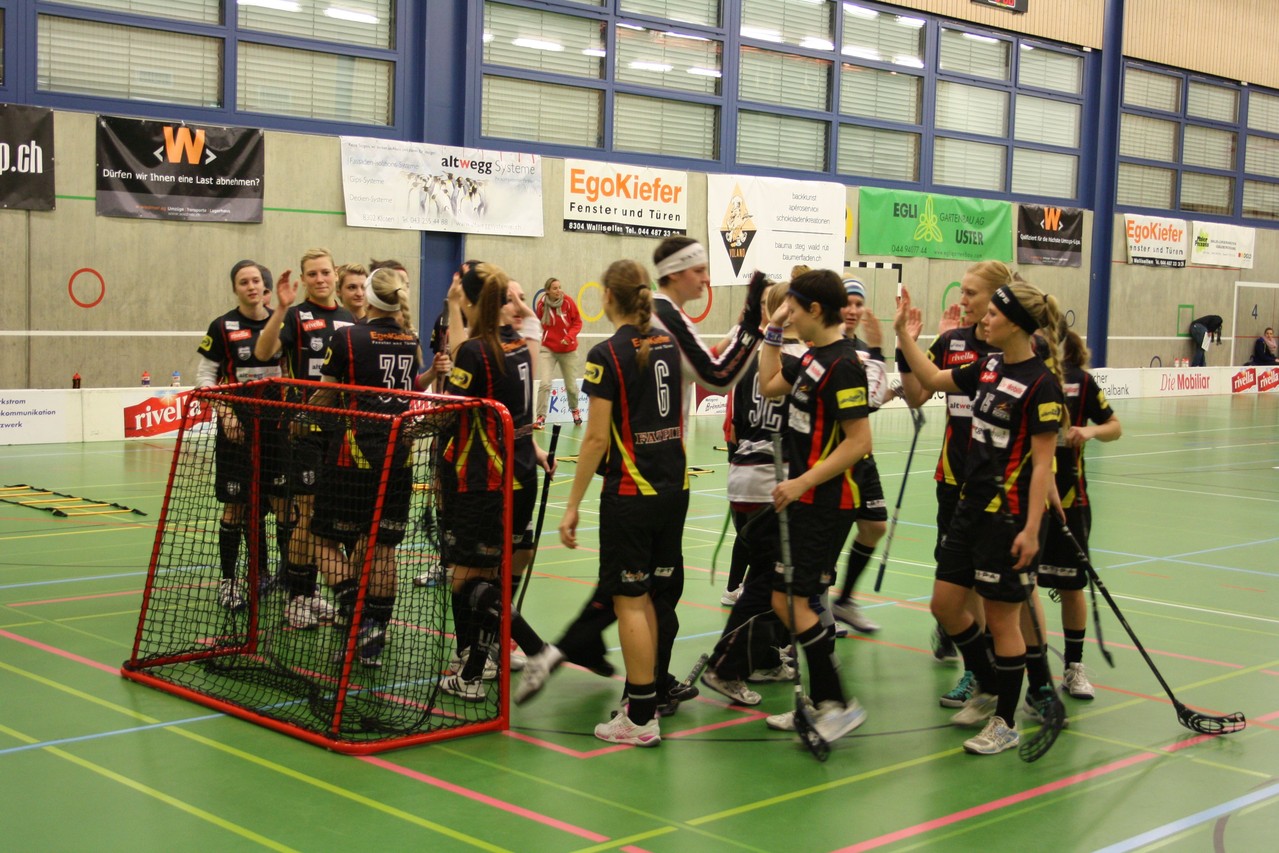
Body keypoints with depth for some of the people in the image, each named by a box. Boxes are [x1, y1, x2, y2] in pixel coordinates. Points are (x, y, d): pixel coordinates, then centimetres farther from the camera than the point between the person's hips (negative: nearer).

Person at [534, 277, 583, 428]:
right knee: (545, 383, -16)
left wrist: (569, 337, -20)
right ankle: (541, 417, -5)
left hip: (568, 349, 0)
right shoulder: (541, 304, -10)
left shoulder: (568, 301, -12)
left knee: (571, 386, 9)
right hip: (548, 349, 0)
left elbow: (577, 323, -6)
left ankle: (574, 410, 39)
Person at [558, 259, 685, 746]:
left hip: (629, 493, -7)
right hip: (674, 487, 7)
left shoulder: (607, 355, -12)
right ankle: (643, 697, 22)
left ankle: (641, 718, 3)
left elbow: (597, 438, -15)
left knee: (630, 602, 0)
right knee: (645, 598, 15)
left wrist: (573, 504, -10)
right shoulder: (670, 346, 7)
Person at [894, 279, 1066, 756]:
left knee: (1001, 617, 2)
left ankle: (1006, 723, 16)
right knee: (945, 604, 12)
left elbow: (1043, 462, -17)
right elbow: (934, 380, 23)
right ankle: (988, 690, 33)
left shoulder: (1041, 383, -16)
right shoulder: (989, 368, 7)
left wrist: (1032, 529, -21)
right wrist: (904, 336, 17)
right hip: (972, 505, 8)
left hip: (1010, 515, -8)